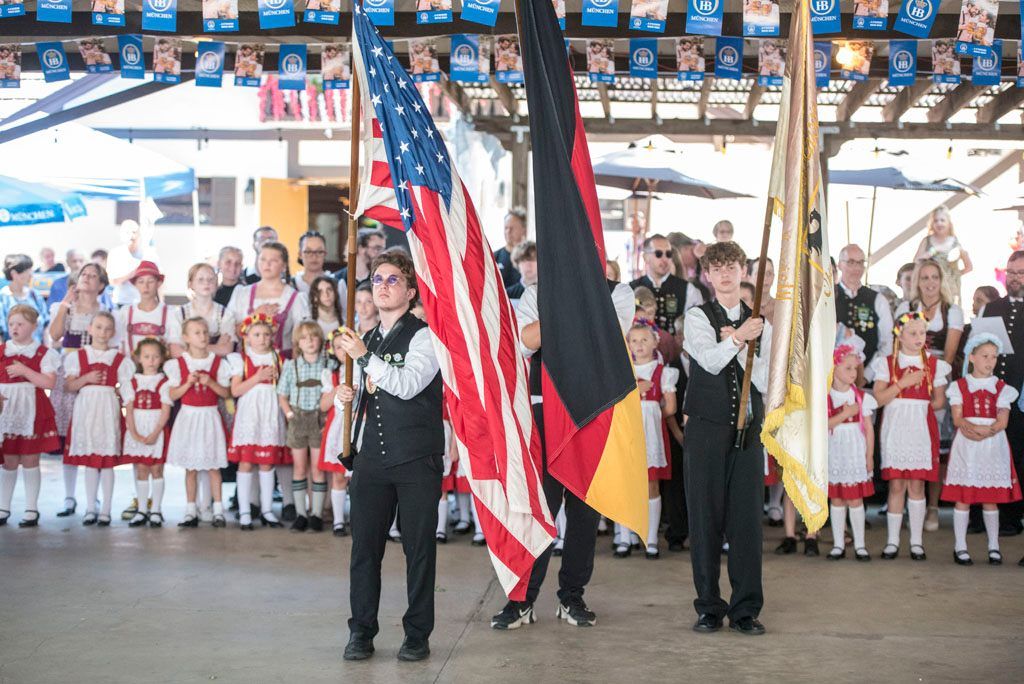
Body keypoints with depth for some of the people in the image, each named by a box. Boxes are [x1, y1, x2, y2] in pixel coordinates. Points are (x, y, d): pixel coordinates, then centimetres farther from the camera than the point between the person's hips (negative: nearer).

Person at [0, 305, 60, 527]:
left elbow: (49, 382, -12)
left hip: (31, 411, -2)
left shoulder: (43, 353, -1)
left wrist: (24, 370, -17)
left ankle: (32, 509, 10)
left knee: (30, 460, 2)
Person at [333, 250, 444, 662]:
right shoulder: (366, 341, 16)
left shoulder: (424, 336, -5)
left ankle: (417, 635, 13)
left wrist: (365, 356, -17)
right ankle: (361, 632, 17)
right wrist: (344, 397, 4)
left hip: (416, 461, -5)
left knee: (419, 548, 2)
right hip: (371, 458, 6)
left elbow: (407, 385, -19)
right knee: (364, 546, 6)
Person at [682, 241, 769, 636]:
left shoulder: (760, 323, 12)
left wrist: (741, 345, -9)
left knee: (747, 518, 1)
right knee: (705, 517, 0)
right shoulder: (698, 317, 3)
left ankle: (745, 609, 8)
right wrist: (738, 338, -31)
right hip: (706, 426, -2)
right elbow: (710, 361, -15)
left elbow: (763, 381, 2)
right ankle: (709, 607, 9)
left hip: (747, 429, 2)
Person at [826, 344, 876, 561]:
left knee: (855, 500, 1)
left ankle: (859, 545, 9)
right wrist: (844, 414, -17)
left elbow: (869, 428, 3)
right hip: (834, 456, 0)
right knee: (836, 499, 5)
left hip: (856, 456, 0)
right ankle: (838, 545, 14)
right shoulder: (824, 397, -2)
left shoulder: (862, 397, 2)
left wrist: (869, 456, -1)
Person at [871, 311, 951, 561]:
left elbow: (939, 401, 6)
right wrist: (902, 383, -14)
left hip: (922, 430, 1)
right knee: (896, 485, 1)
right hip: (894, 429, -1)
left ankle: (916, 541, 9)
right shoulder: (887, 364, 4)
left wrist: (916, 407, -3)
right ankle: (893, 540, 8)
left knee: (917, 484, 1)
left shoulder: (933, 365, 8)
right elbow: (879, 398, -7)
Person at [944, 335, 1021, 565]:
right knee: (963, 497, -1)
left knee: (990, 499, 5)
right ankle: (960, 547, 6)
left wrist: (984, 432, -20)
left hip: (993, 448, 1)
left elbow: (1002, 421, -4)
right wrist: (975, 428, -23)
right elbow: (957, 419, -5)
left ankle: (994, 547, 16)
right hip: (965, 448, -1)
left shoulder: (1002, 388, 8)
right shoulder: (959, 386, 5)